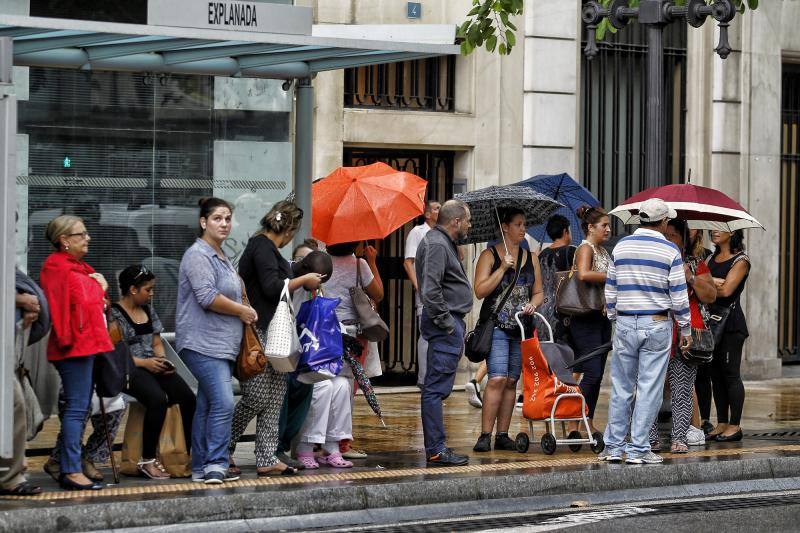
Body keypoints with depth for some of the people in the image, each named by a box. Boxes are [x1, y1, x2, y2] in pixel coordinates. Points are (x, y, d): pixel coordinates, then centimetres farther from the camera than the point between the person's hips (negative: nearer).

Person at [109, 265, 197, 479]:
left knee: (187, 397, -18)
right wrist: (143, 362, -15)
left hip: (153, 365, 7)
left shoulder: (148, 311, 20)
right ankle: (147, 460, -24)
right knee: (158, 399, -34)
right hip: (129, 370, -7)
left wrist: (163, 360, 2)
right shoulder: (115, 314, -4)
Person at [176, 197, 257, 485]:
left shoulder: (221, 257, 21)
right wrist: (242, 311, -9)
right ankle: (215, 465, -18)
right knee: (223, 403, -18)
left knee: (207, 406, 9)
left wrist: (245, 312, 18)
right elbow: (208, 297, -20)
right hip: (203, 343, -10)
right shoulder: (198, 255, -11)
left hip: (222, 345, 10)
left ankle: (202, 469, 11)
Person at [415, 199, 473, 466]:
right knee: (436, 387, -10)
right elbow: (430, 290, -24)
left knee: (436, 388, 13)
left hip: (450, 324, 11)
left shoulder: (444, 243, 19)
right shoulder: (437, 245, -15)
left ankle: (436, 446, 18)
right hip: (445, 326, -11)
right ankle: (436, 450, -11)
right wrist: (445, 321, -19)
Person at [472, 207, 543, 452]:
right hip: (497, 327, -5)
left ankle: (503, 435, 10)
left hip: (522, 328, 5)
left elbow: (538, 292, 19)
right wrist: (502, 268, -15)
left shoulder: (530, 258, 14)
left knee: (512, 381, 5)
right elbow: (480, 291, -9)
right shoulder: (489, 255, 0)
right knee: (498, 379, -16)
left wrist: (533, 304, -3)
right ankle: (485, 435, -14)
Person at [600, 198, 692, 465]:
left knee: (621, 387, 9)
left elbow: (610, 290, 9)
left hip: (625, 323, 3)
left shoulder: (621, 247, 5)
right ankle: (638, 449, 1)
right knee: (649, 388, 1)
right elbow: (678, 295, -4)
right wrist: (686, 329, 5)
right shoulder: (670, 251, -4)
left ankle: (613, 446, 11)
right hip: (657, 325, -3)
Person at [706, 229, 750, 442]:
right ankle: (721, 424, 11)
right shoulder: (711, 258, 16)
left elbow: (726, 290, -16)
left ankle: (735, 425, -1)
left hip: (731, 322, -7)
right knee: (715, 374, 7)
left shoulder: (740, 260, -5)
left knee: (731, 374, -5)